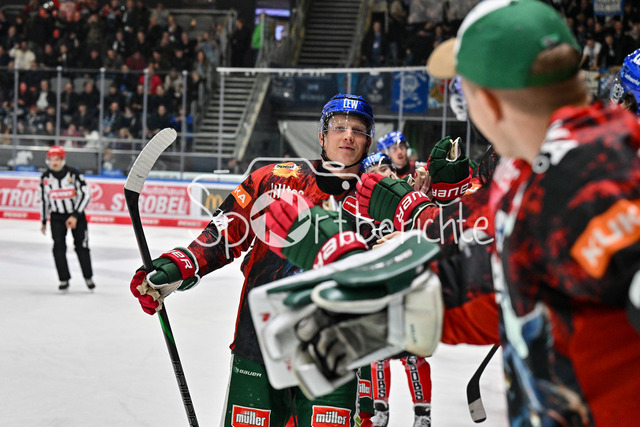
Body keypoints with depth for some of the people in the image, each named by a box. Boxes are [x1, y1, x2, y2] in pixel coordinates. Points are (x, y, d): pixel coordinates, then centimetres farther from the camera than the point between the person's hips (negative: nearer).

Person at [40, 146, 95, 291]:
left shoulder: (74, 174, -17)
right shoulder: (45, 178, -5)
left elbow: (86, 195, -16)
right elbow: (44, 199, 8)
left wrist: (75, 216, -21)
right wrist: (43, 221, 12)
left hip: (76, 215, -2)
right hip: (57, 216, 2)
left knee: (81, 246, 0)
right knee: (59, 246, -10)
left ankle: (88, 277, 15)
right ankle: (64, 280, -2)